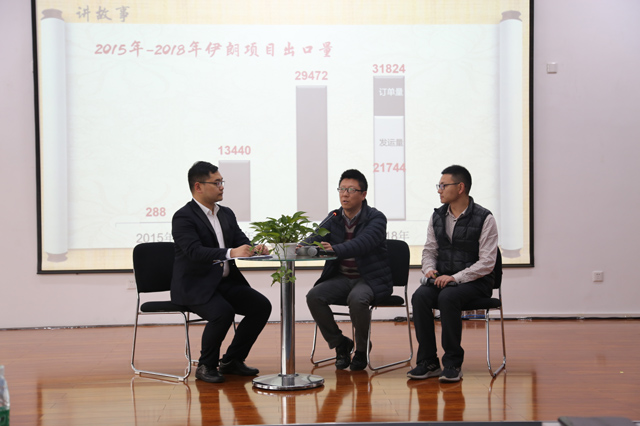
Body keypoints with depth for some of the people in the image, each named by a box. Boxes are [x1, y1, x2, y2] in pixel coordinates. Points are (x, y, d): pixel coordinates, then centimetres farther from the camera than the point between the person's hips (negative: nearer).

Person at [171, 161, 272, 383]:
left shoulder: (227, 214, 15)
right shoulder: (183, 217, -11)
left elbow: (242, 242, 9)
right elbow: (194, 252, -25)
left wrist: (255, 249, -16)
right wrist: (230, 253, -37)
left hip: (226, 281, 8)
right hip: (195, 286, -8)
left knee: (262, 306, -9)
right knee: (223, 313, -32)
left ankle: (232, 360, 6)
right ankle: (206, 366, -7)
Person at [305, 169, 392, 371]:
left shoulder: (376, 218, -8)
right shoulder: (334, 218, 9)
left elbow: (362, 243, -28)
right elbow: (316, 238, -7)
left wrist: (334, 249, -45)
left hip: (371, 279, -5)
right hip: (341, 278, 5)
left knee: (357, 299, -36)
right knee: (314, 296, -21)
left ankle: (361, 349, -8)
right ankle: (340, 344, 0)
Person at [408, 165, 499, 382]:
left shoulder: (484, 218, -7)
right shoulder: (437, 217, 11)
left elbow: (487, 263, -12)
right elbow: (429, 250, 17)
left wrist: (455, 277, -21)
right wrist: (430, 269, -7)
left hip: (474, 281, -5)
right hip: (442, 279, 5)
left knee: (448, 297, -35)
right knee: (420, 297, -27)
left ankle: (453, 363, -22)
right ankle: (428, 362, -18)